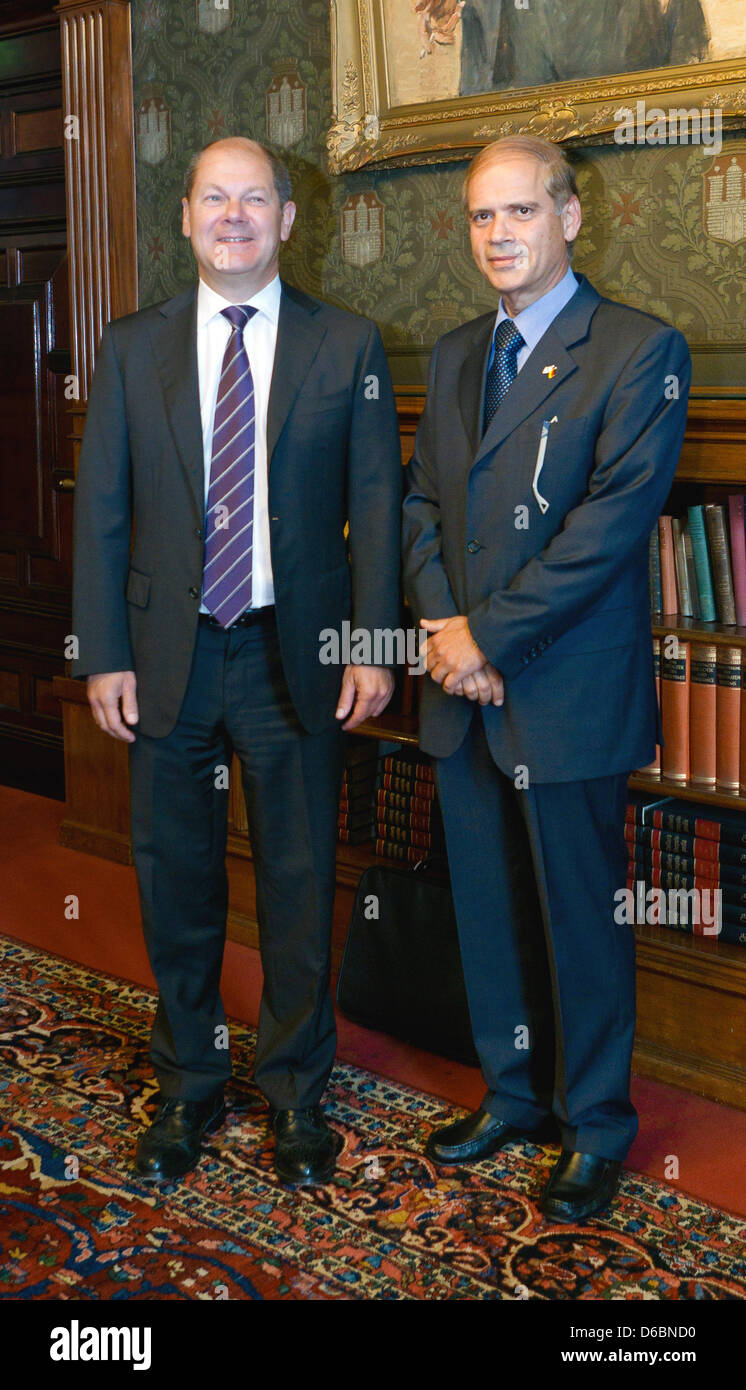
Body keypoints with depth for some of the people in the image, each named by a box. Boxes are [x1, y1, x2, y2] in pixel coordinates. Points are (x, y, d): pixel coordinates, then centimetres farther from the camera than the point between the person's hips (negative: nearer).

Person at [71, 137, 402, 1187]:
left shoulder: (349, 347, 1)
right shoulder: (132, 348, 5)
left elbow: (375, 505, 0)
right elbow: (101, 510, 3)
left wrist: (373, 648, -7)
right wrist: (104, 655, -3)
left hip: (297, 658, -1)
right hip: (168, 659, 1)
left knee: (300, 884, 9)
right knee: (176, 882, 11)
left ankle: (296, 1089, 27)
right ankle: (189, 1085, 30)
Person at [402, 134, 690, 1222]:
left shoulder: (641, 353, -8)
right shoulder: (457, 356, 13)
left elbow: (614, 521, -16)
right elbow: (423, 500, 14)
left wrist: (489, 635, -16)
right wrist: (439, 621, -4)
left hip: (570, 692, -6)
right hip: (466, 689, 6)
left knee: (582, 916, 6)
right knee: (489, 910, 15)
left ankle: (595, 1127, 23)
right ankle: (513, 1093, 33)